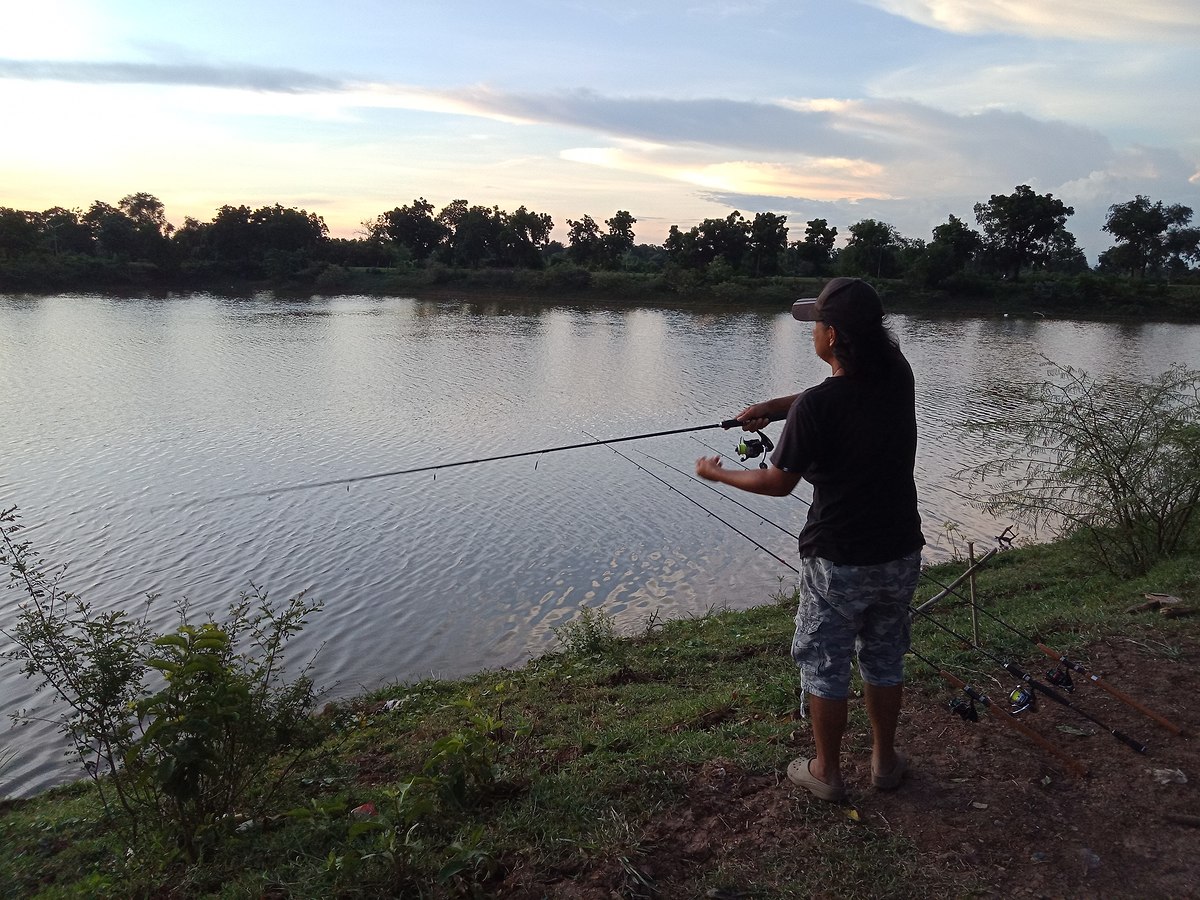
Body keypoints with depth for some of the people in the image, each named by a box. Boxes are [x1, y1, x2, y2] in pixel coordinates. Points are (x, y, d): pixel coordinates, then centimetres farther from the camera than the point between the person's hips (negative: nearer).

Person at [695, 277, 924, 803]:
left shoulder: (816, 406, -23)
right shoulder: (897, 378, -5)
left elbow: (779, 483, -10)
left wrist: (716, 474, 4)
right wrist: (774, 408, 9)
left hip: (838, 562, -6)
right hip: (900, 555, 6)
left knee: (824, 666, 14)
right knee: (884, 660, 22)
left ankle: (826, 772, 29)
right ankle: (885, 760, 38)